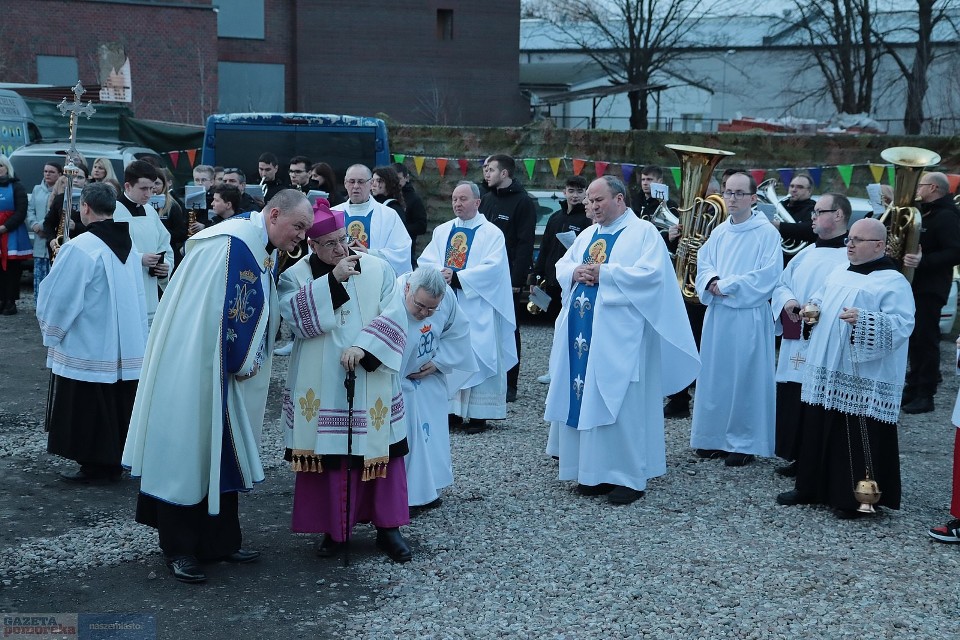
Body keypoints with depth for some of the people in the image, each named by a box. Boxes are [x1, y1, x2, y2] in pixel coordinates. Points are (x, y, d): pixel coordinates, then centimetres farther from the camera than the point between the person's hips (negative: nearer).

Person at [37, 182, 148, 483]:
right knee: (117, 407, 14)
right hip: (126, 348, 7)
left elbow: (56, 299, -13)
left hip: (87, 349, -7)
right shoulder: (128, 246, 3)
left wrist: (50, 333, 4)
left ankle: (94, 467, 11)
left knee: (88, 411, 5)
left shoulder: (80, 248, -19)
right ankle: (114, 463, 22)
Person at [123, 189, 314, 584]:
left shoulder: (266, 252, 9)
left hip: (228, 374, 9)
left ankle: (218, 541, 24)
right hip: (195, 371, -9)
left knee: (222, 453, 14)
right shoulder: (232, 243, -20)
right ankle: (178, 549, 10)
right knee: (189, 451, 0)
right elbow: (223, 314, -22)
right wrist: (242, 364, -11)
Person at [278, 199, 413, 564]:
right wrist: (333, 280, -22)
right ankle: (333, 528, 17)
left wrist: (363, 347, -21)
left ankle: (388, 527, 16)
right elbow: (298, 318, -17)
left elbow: (394, 318, -7)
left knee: (381, 452, 4)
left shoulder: (378, 269, 3)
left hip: (372, 386, 1)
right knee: (327, 454, 2)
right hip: (321, 388, -1)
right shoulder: (295, 277, 1)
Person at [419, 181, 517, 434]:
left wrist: (457, 277, -18)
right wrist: (439, 274, -15)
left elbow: (492, 268, -13)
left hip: (476, 310, -4)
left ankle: (478, 414, 0)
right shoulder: (442, 231, 14)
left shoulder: (492, 233, -1)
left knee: (477, 357, -4)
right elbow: (425, 261, 6)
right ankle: (451, 410, 10)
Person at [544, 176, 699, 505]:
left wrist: (603, 273, -15)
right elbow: (562, 266, 17)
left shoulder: (644, 232, -3)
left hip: (618, 335, -7)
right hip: (582, 330, 7)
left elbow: (651, 273, -16)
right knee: (586, 401, 7)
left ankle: (630, 476, 1)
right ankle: (594, 471, 15)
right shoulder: (588, 235, 19)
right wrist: (576, 272, -6)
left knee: (621, 403, -6)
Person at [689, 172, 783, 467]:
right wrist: (712, 282, -11)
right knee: (715, 375, 9)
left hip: (749, 317, -6)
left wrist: (726, 285, -13)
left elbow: (768, 276, -13)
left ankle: (744, 442, 6)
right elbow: (704, 264, 12)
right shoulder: (719, 232, 12)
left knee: (744, 377, -2)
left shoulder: (767, 233, -6)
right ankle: (716, 436, 20)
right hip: (717, 314, 6)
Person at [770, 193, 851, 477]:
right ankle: (798, 459, 20)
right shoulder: (807, 253, 17)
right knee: (792, 402, 8)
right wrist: (788, 300, 0)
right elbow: (781, 283, 21)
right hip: (796, 344, 7)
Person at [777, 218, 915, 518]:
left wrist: (864, 320, -31)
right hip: (826, 374, 7)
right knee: (818, 429, 13)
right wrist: (813, 309, 3)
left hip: (864, 379, -7)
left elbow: (903, 324, -18)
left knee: (857, 437, -3)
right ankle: (811, 487, 24)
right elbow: (821, 300, 27)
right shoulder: (838, 273, 15)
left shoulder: (893, 282, -8)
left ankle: (854, 498, 8)